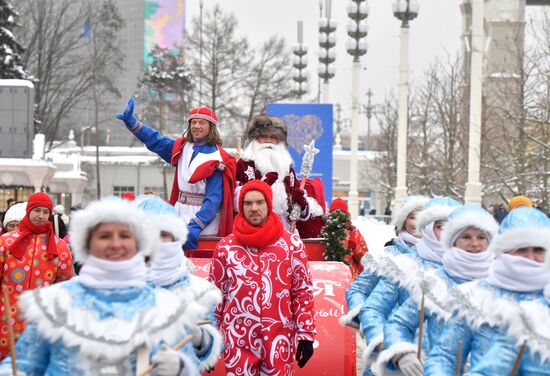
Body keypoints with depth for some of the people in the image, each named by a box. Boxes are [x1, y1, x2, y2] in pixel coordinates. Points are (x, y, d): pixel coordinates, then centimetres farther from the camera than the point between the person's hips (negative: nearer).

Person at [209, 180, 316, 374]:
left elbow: (303, 291, 3)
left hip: (279, 339, 0)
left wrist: (306, 334, -1)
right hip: (238, 340, 0)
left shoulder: (291, 243, 1)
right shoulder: (225, 247, 2)